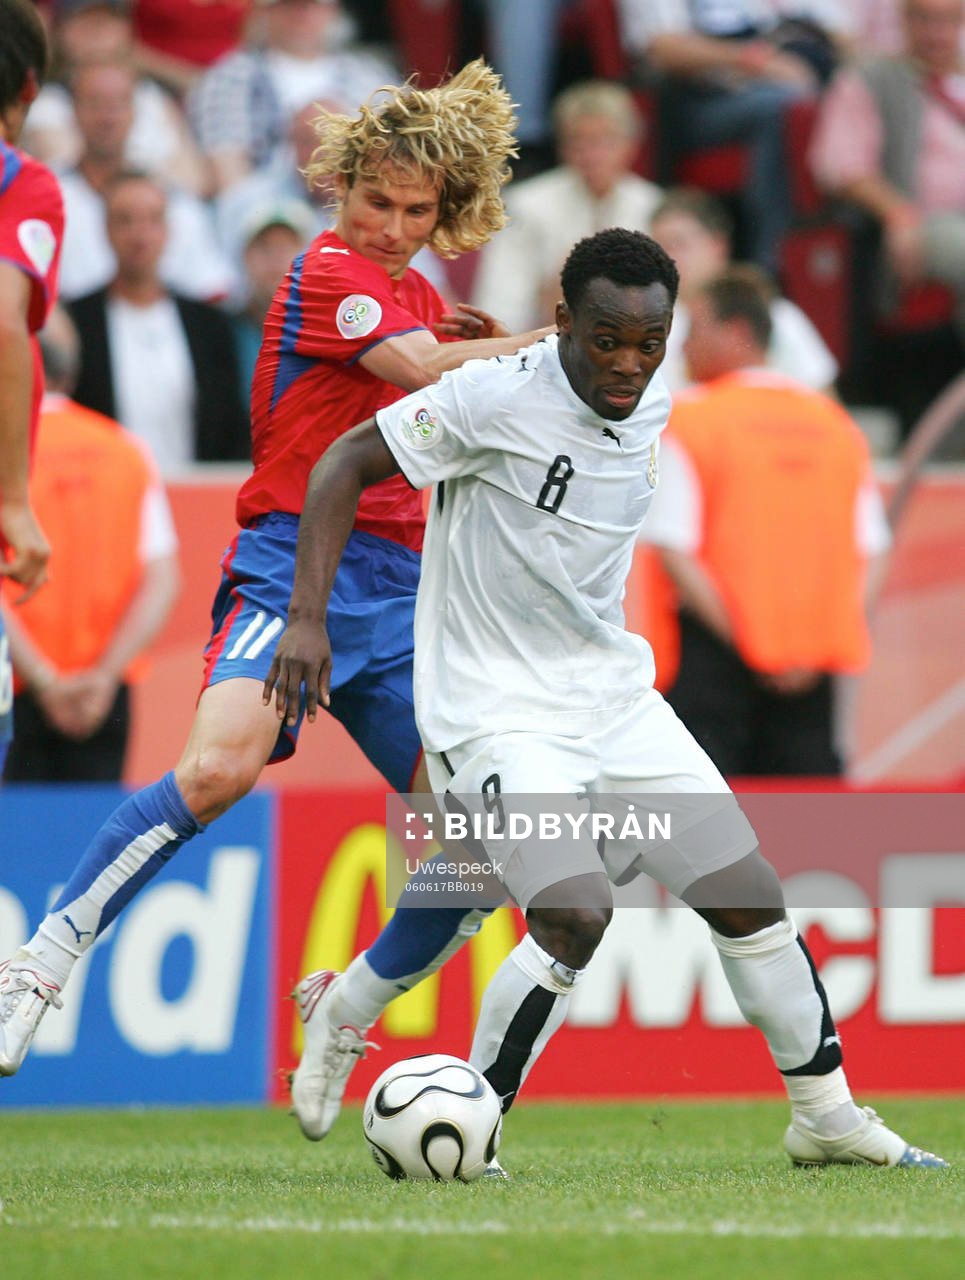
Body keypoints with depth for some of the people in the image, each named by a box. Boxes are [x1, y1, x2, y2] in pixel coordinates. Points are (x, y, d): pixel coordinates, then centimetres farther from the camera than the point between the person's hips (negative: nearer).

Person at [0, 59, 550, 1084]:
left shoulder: (417, 298, 20)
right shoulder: (329, 272, -5)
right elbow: (427, 371, -20)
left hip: (396, 591, 8)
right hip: (296, 565, -8)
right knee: (220, 767, -31)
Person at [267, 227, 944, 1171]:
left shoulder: (654, 404, 1)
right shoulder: (497, 398, -19)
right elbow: (345, 462, -14)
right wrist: (309, 616, -20)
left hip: (612, 694, 7)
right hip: (497, 710, -7)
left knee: (749, 897, 5)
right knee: (576, 918, -25)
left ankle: (827, 1117, 22)